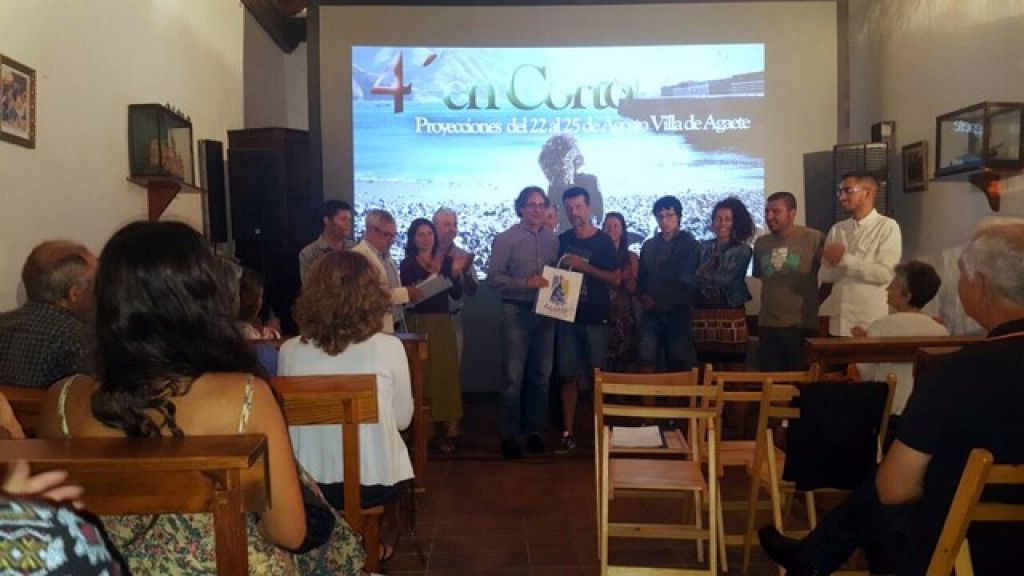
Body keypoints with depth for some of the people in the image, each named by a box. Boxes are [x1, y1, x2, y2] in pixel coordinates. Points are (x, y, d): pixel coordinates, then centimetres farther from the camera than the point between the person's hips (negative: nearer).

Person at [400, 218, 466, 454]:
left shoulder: (447, 261, 8)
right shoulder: (407, 265, 0)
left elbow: (456, 294, 2)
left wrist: (455, 274, -15)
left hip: (443, 322, 3)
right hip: (418, 323, -3)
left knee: (447, 372, 3)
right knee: (423, 375, -1)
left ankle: (448, 427, 8)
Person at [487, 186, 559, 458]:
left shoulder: (552, 239, 10)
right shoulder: (506, 239, -2)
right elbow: (494, 277, -7)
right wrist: (526, 283, -17)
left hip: (545, 313, 4)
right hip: (517, 313, -4)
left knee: (541, 375, 10)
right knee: (513, 376, -3)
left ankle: (535, 430, 21)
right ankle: (509, 435, 6)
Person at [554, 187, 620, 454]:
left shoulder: (603, 241, -1)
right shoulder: (562, 240, 9)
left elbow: (616, 279, -6)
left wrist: (585, 267, -16)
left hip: (595, 317, -3)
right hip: (567, 316, 3)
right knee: (569, 376, 3)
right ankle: (568, 433, 8)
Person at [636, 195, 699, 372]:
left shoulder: (690, 245, 2)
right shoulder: (649, 245, 15)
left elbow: (688, 281, -3)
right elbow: (641, 277, 18)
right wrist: (643, 296, -2)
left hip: (679, 313, -3)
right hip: (651, 313, 3)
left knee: (679, 364, 0)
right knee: (645, 359, -6)